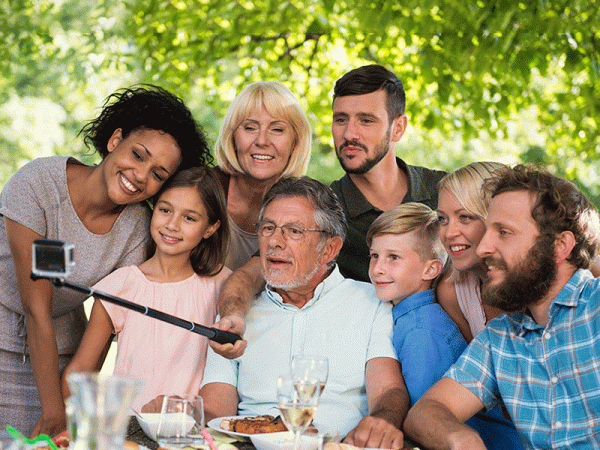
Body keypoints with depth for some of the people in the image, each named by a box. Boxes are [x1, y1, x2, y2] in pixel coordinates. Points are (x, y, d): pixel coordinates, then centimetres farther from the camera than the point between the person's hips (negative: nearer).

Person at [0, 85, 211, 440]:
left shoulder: (137, 225, -10)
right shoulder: (38, 184, -22)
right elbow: (37, 312, -22)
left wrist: (64, 410, -15)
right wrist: (53, 411, -22)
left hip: (60, 353, 3)